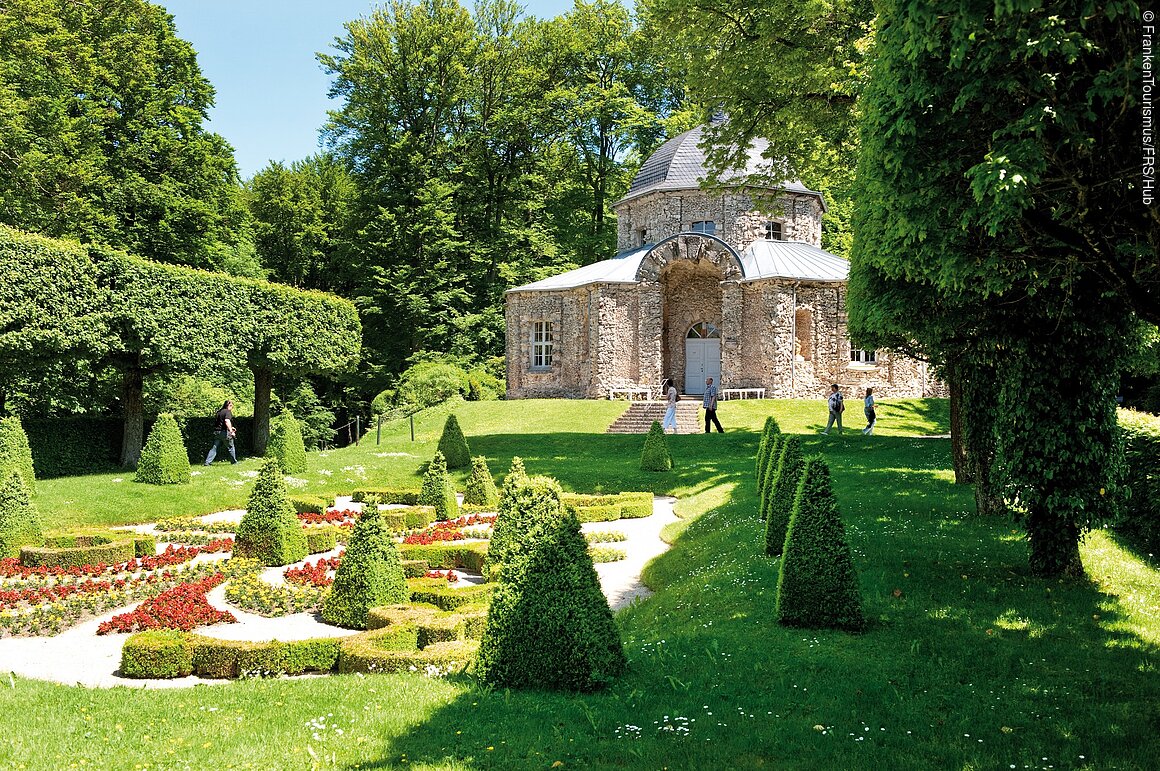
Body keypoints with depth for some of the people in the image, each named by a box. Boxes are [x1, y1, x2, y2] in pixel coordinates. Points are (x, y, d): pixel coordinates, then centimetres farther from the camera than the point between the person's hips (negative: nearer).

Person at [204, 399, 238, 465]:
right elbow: (227, 421, -25)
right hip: (224, 432, -7)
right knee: (230, 447, 9)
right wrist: (231, 431, -25)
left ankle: (207, 462, -3)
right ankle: (234, 461, 19)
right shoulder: (228, 412, -8)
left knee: (214, 447, 6)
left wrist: (230, 428, 29)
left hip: (216, 432, 7)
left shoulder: (219, 412, 17)